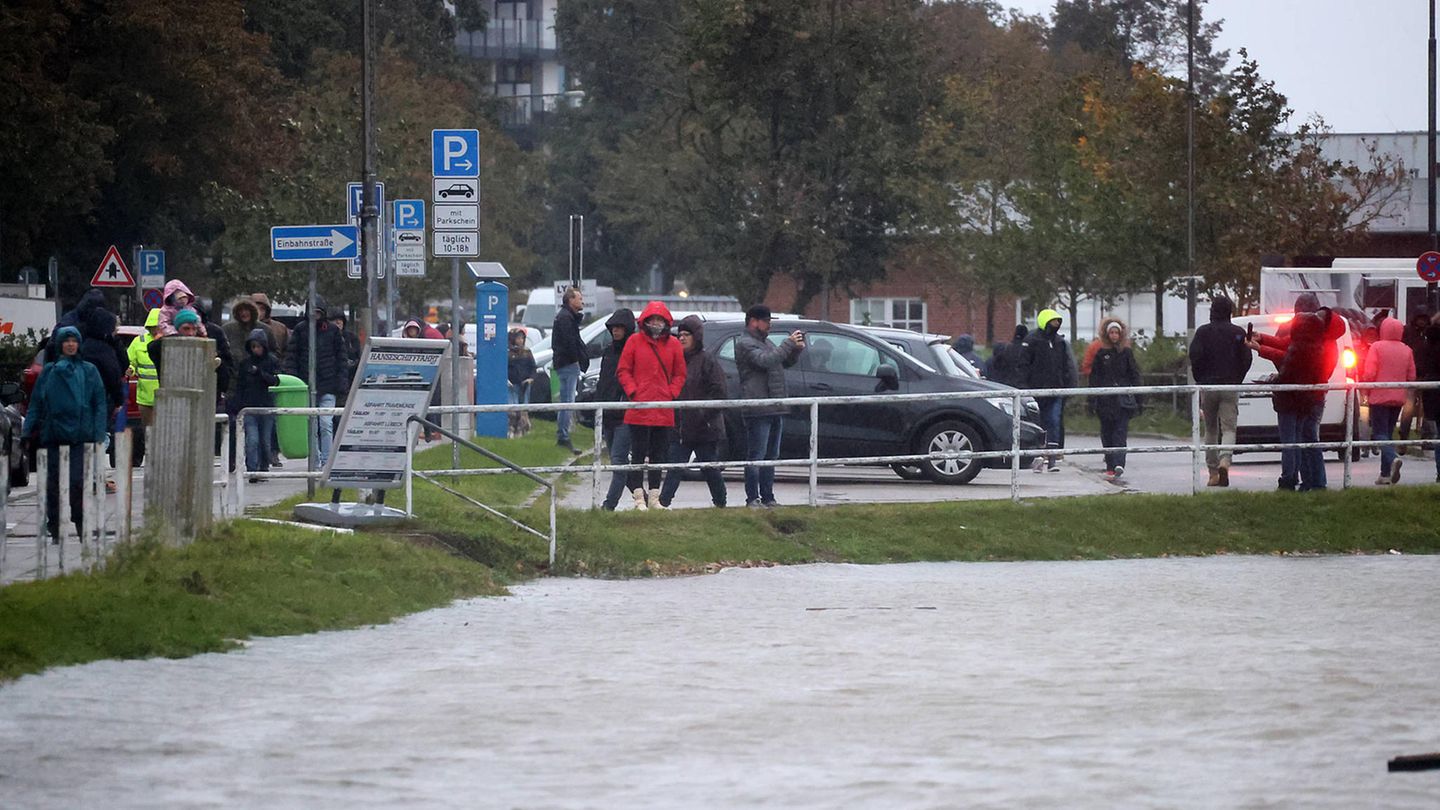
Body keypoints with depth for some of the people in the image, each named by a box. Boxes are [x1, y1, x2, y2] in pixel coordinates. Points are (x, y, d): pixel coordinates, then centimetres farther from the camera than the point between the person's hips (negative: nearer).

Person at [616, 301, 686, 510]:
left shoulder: (673, 344, 7)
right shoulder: (635, 342, 1)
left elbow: (679, 374, 12)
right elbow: (623, 371, 3)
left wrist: (671, 394, -2)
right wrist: (633, 392, -9)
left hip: (663, 411, 2)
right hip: (639, 407, -2)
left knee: (659, 454, 8)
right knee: (638, 453, 0)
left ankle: (654, 497, 14)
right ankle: (639, 496, 5)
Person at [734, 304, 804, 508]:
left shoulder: (766, 342, 22)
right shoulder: (745, 344, -8)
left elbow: (785, 362, 26)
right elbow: (766, 360, -23)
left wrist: (796, 349, 6)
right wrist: (789, 344, -18)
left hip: (775, 410, 9)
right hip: (758, 411, -9)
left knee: (771, 456, 12)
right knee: (756, 456, -8)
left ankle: (768, 498, 17)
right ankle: (753, 499, -7)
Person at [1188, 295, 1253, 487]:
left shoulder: (1203, 332, 0)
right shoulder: (1238, 333, 2)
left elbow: (1195, 356, -8)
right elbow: (1247, 359, -1)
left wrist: (1200, 380, 5)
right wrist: (1237, 380, 11)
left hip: (1208, 386, 0)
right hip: (1230, 387, 0)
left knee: (1211, 431, 11)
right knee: (1229, 428, -2)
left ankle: (1213, 474, 10)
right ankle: (1225, 462, -29)